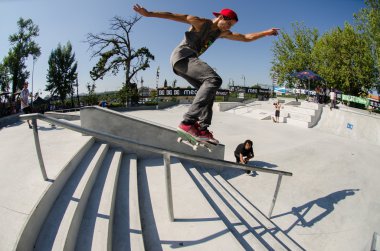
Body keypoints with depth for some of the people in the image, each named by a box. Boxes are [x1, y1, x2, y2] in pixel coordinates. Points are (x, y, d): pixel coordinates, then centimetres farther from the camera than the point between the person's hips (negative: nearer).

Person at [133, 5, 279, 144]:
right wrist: (148, 14, -8)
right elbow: (173, 16, -5)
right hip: (182, 56, -10)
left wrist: (267, 32, 18)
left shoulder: (222, 33, 19)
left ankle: (203, 129, -7)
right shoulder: (201, 23, -3)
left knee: (208, 90, 5)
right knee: (214, 80, -26)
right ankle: (188, 122, -37)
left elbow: (247, 38, 22)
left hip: (188, 61, 10)